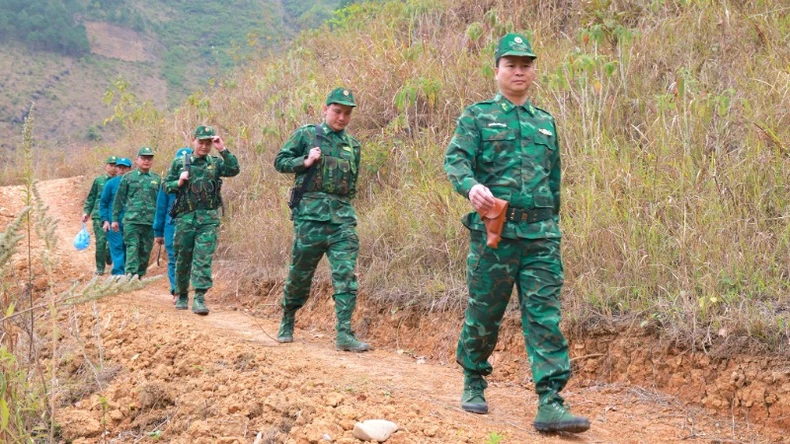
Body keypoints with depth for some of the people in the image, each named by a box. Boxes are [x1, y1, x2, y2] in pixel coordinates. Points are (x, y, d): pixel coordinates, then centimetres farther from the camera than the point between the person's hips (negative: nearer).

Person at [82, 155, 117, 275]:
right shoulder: (98, 181, 10)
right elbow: (91, 198, 13)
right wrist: (86, 212, 4)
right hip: (99, 215, 0)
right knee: (101, 241, -7)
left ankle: (109, 256, 26)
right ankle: (100, 268, 2)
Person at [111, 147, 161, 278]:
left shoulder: (157, 179, 12)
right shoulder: (128, 177, 6)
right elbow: (119, 200, 7)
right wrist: (115, 219, 3)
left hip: (150, 222, 3)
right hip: (131, 220, -3)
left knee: (145, 251, 6)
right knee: (132, 248, -11)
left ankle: (139, 276, 14)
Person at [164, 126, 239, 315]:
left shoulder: (215, 163, 8)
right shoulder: (180, 162, 8)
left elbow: (234, 170, -10)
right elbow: (166, 186, 11)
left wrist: (223, 150, -15)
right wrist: (178, 183, -9)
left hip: (208, 218, -1)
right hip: (185, 217, 1)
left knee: (204, 259, -10)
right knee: (182, 260, 9)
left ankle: (199, 298, -13)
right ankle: (182, 296, 25)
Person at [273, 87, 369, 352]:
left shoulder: (353, 145, 16)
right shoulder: (306, 135, 4)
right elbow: (280, 161, 4)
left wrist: (345, 204, 15)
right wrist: (306, 162, -10)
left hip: (343, 217, 3)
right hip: (311, 215, -3)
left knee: (346, 275, -8)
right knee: (300, 274, 6)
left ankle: (344, 335, -9)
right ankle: (287, 322, 28)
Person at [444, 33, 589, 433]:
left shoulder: (546, 123, 18)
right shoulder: (477, 116, 5)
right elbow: (455, 159, -9)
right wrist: (471, 186, -30)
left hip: (541, 235, 3)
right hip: (493, 231, -3)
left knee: (545, 317, -5)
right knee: (483, 315, 6)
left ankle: (550, 404, -8)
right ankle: (474, 384, 27)